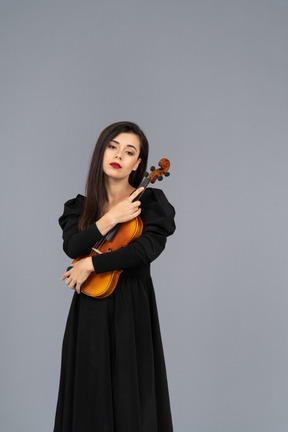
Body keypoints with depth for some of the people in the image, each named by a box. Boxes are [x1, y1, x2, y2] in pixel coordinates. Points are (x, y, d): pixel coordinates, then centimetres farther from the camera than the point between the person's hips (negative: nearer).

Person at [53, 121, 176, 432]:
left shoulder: (151, 202, -1)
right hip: (89, 312, 3)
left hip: (132, 309, -3)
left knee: (131, 393, 5)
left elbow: (147, 249, -18)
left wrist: (91, 264, -15)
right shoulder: (79, 206, 9)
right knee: (90, 393, 11)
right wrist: (110, 219, -16)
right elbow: (71, 246, -9)